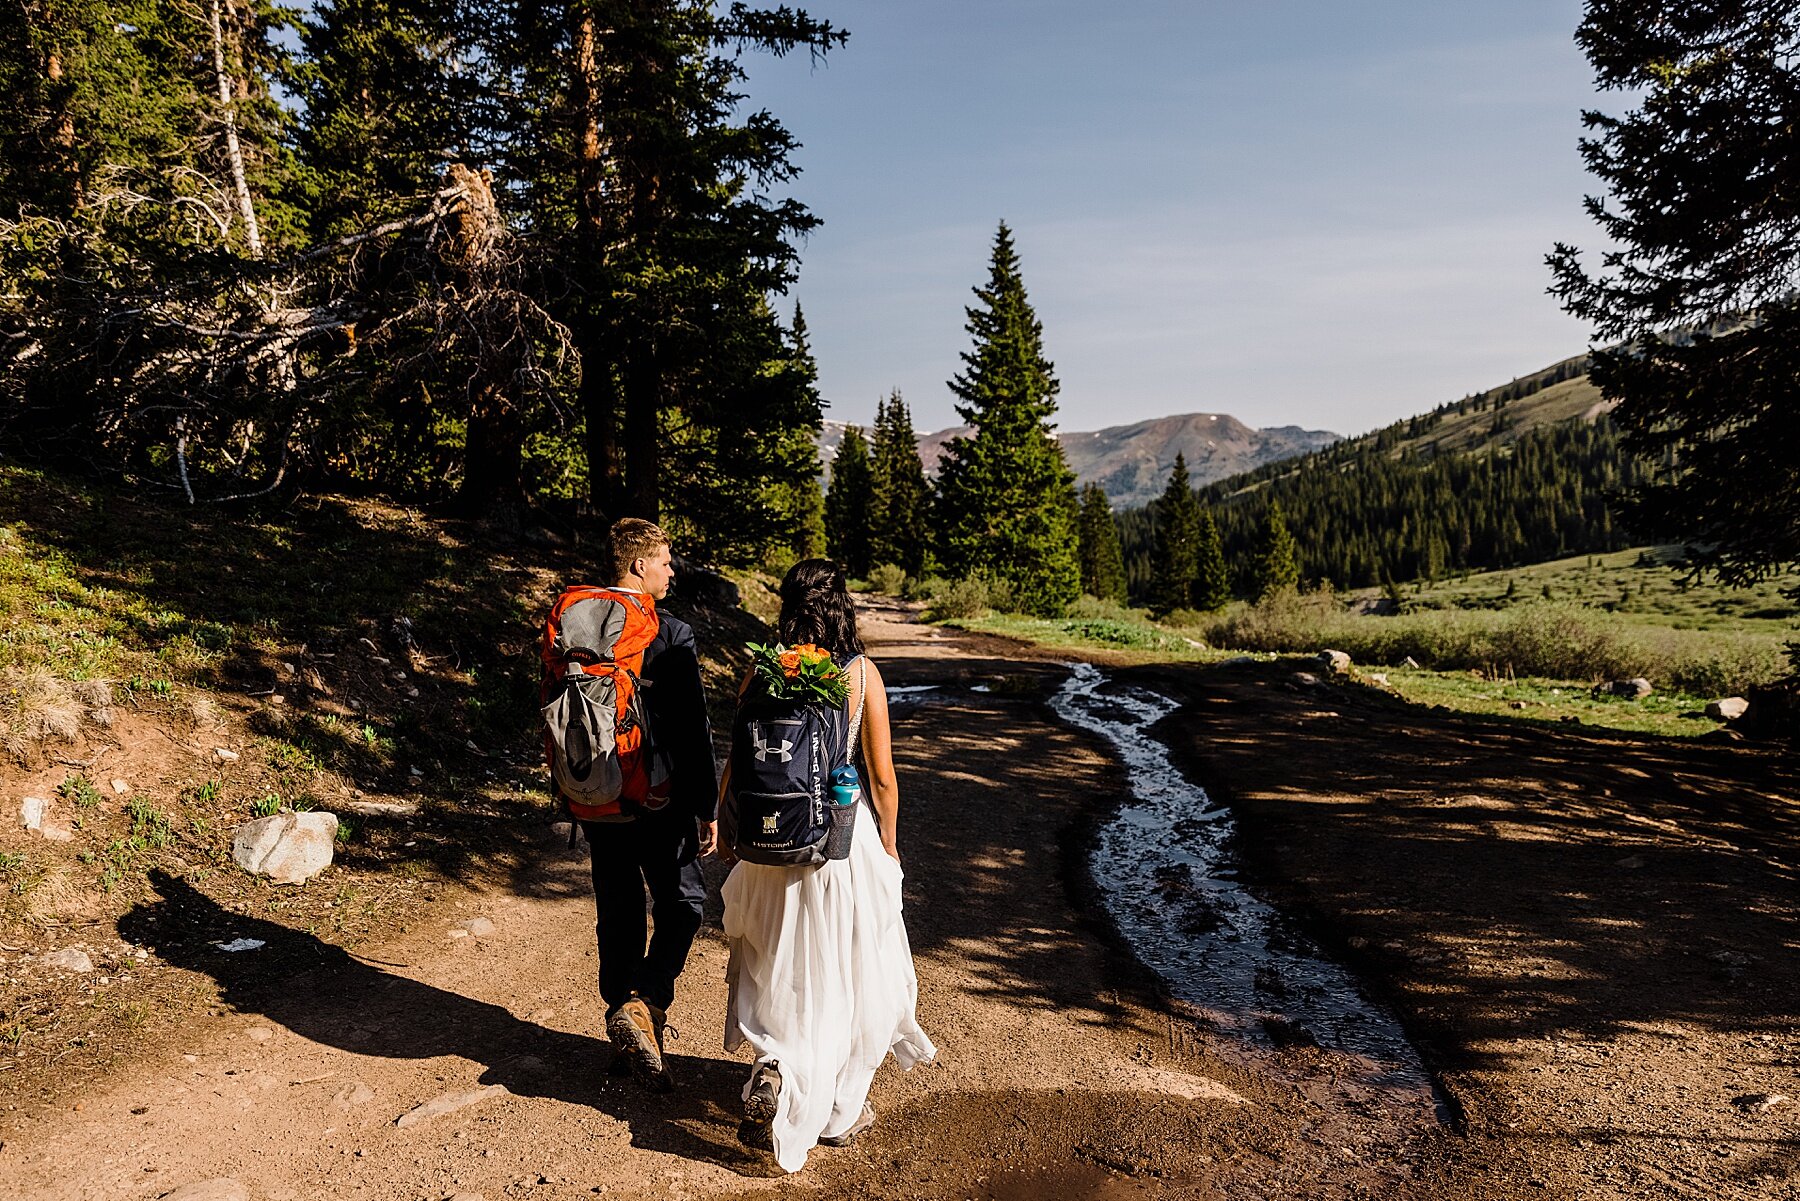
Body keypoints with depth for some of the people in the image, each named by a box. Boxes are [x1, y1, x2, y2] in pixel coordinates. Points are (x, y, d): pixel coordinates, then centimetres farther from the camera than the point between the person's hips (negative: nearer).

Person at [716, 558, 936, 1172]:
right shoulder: (863, 673, -10)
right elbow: (882, 776, -7)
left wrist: (725, 822, 15)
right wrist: (889, 842, 7)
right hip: (846, 835, -2)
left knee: (779, 968, 22)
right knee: (849, 972, 15)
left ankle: (773, 1070, 4)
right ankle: (841, 1110, 27)